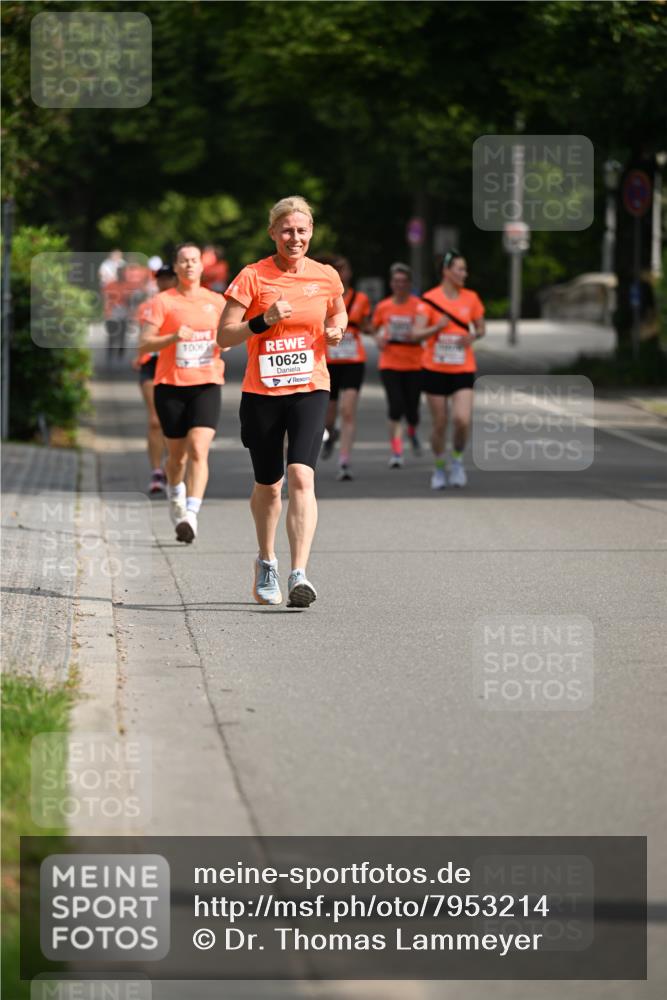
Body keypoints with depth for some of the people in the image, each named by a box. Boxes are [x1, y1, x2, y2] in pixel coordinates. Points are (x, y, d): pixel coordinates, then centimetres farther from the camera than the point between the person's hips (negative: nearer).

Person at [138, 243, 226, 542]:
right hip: (170, 385, -1)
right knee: (177, 454, 10)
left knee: (199, 450, -17)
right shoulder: (163, 302, 0)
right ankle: (175, 498, 41)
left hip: (206, 385, 1)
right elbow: (143, 345, -6)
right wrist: (174, 337, -22)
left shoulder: (216, 301, 9)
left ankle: (191, 515, -24)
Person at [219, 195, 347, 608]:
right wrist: (263, 321, -20)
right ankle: (266, 562, 38)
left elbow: (338, 312, 23)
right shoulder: (253, 277, -5)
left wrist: (336, 330, 1)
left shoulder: (327, 277, 3)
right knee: (268, 484, 12)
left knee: (301, 476, -19)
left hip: (310, 389, 0)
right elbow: (224, 336, -5)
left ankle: (299, 574, -25)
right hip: (262, 392, 0)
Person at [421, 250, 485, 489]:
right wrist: (437, 328, -29)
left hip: (463, 370, 1)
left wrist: (473, 336, -8)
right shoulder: (430, 298, -5)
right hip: (435, 369, -1)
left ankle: (457, 460, 10)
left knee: (462, 420, -17)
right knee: (440, 424, 4)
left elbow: (480, 329, 15)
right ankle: (439, 468, 27)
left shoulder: (471, 298, 3)